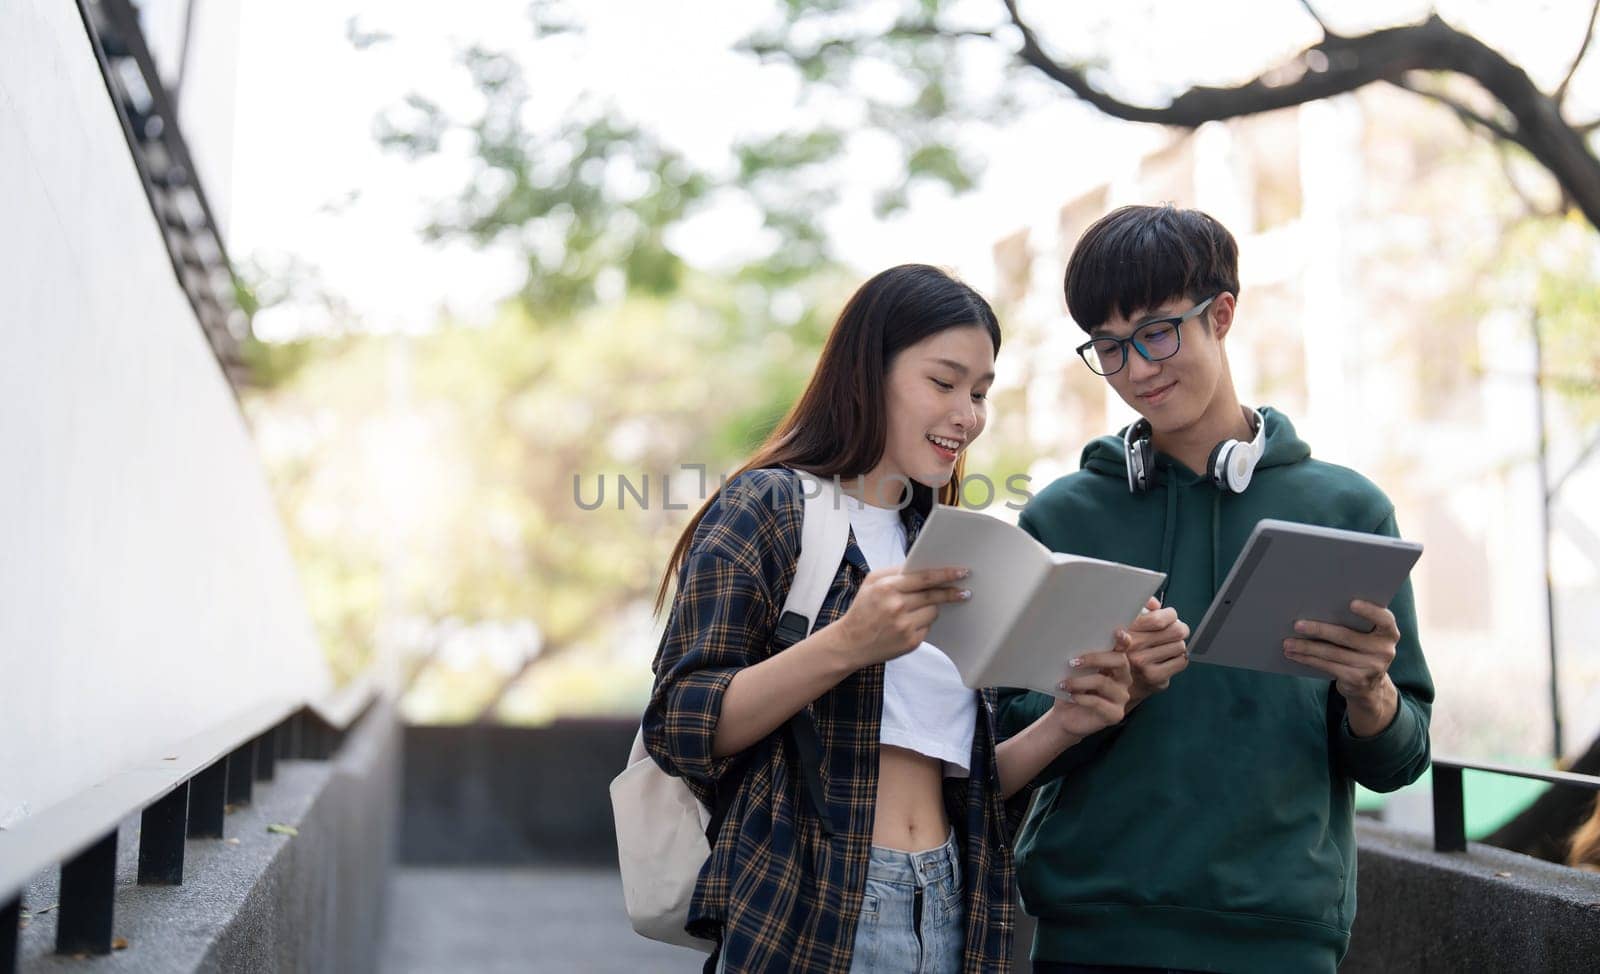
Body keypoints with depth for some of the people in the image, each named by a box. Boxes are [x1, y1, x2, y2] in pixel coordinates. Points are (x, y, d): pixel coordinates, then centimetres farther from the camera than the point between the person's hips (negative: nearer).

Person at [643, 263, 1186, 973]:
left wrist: (1060, 726, -3)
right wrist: (846, 644, -25)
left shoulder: (940, 550, 14)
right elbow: (680, 726, -14)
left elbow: (963, 779, 14)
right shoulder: (771, 505, -5)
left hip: (946, 914, 6)